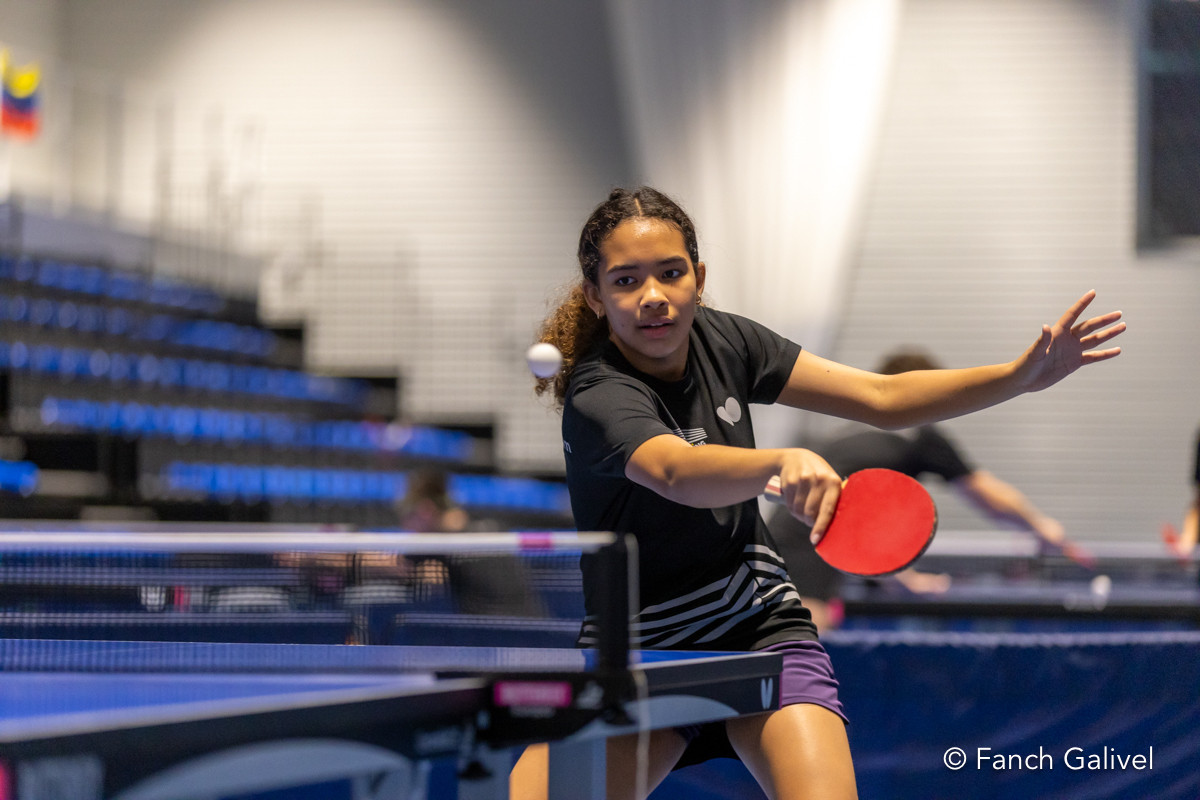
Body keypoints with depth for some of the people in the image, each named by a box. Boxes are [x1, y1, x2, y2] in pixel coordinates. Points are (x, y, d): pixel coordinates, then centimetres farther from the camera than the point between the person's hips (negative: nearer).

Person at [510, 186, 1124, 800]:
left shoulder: (722, 340, -3)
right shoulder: (596, 399, -21)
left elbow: (883, 399, -2)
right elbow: (677, 473, -43)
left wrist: (1023, 375, -13)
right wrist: (785, 462, -62)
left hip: (760, 630, 3)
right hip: (638, 652, -3)